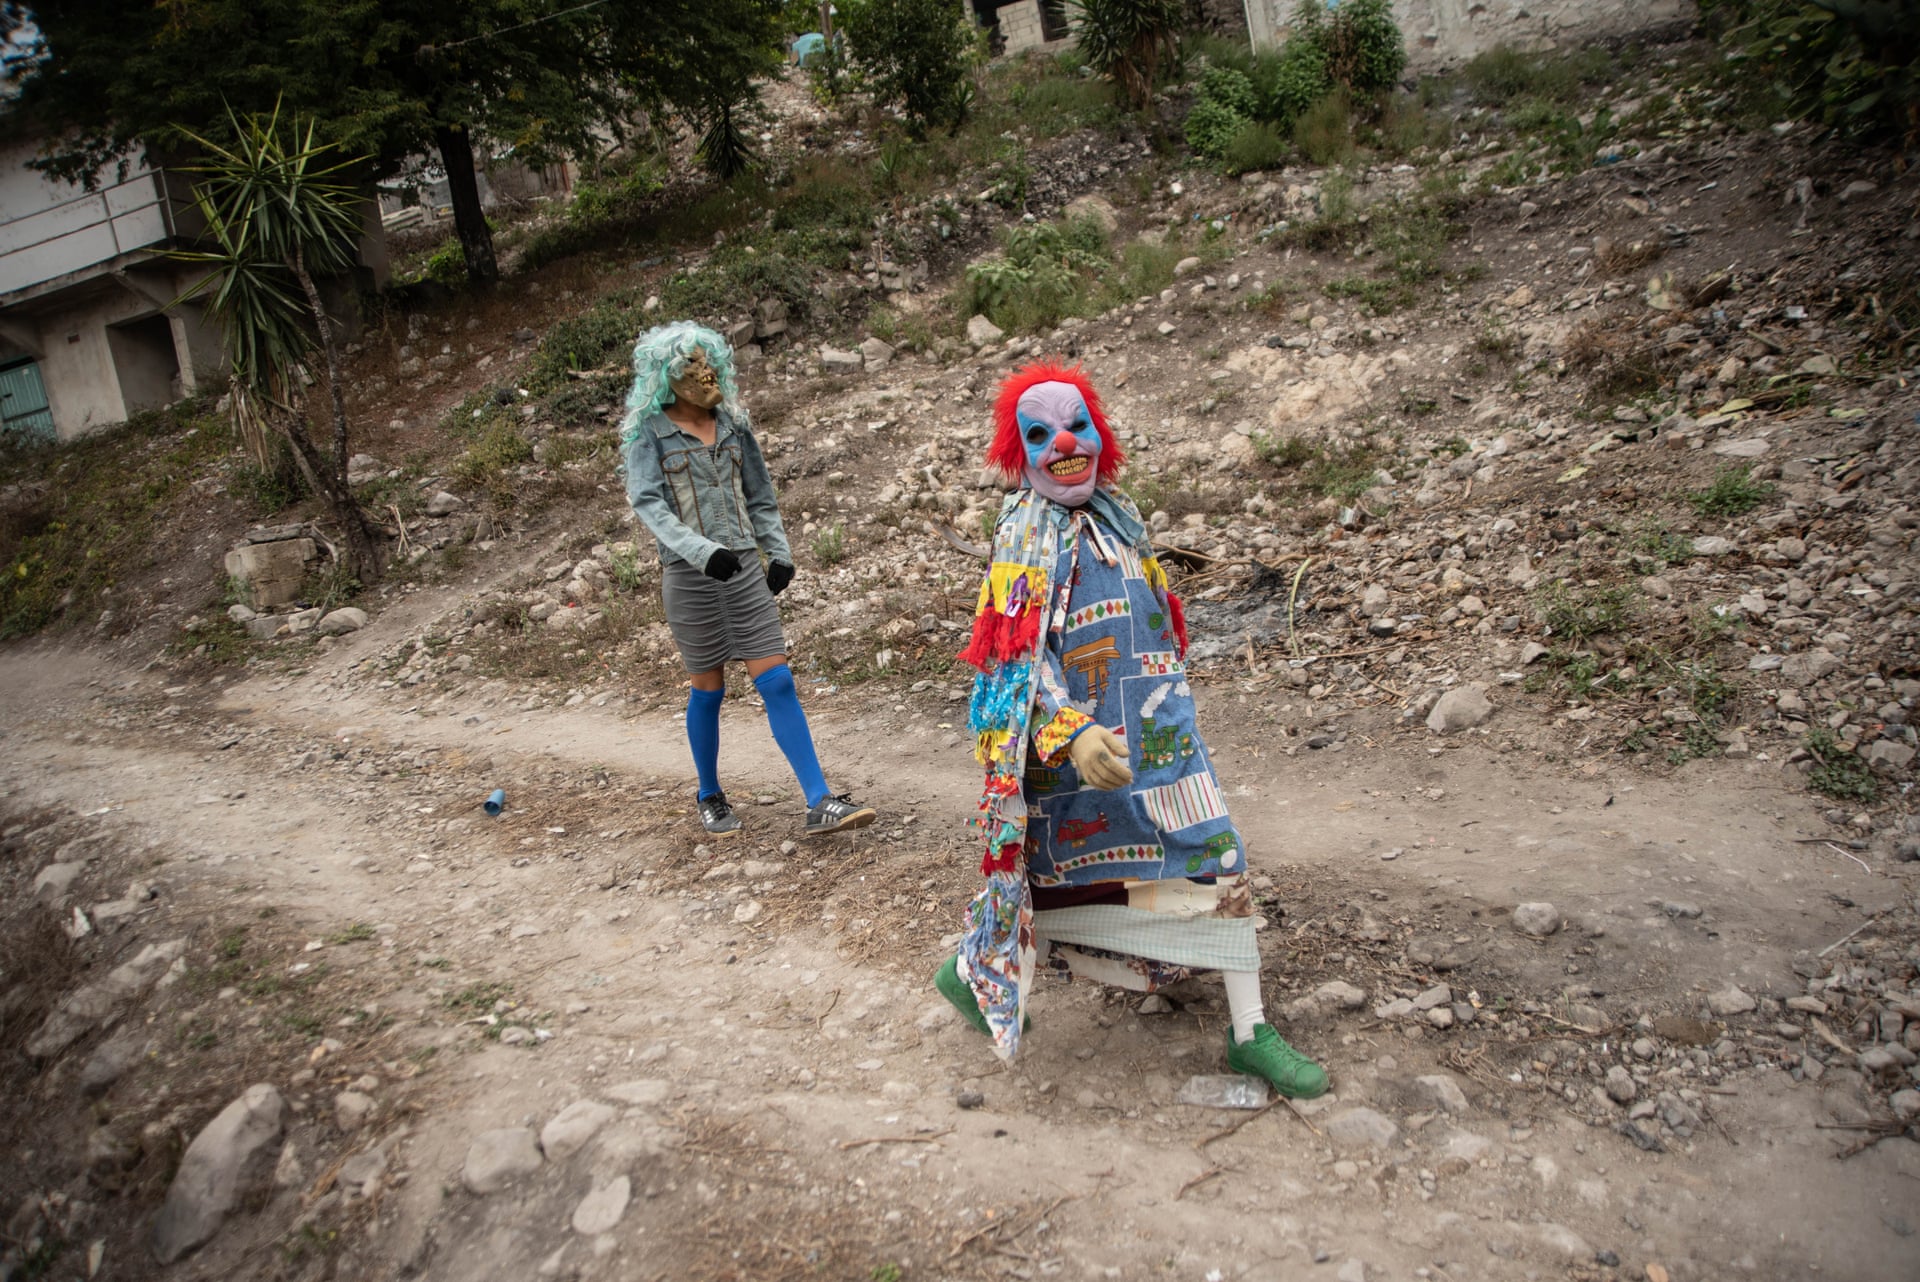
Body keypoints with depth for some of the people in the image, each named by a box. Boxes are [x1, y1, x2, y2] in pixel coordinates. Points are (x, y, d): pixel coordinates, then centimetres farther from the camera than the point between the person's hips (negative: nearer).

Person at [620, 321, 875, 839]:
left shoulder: (731, 422, 9)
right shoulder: (650, 431, -4)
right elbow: (646, 501, -15)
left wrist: (779, 552, 9)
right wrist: (701, 550, -27)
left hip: (744, 567, 3)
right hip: (689, 575, -3)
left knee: (777, 682, -3)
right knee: (708, 690, 7)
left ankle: (821, 804, -3)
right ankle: (709, 797, 28)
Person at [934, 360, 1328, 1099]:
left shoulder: (1116, 513, 10)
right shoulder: (1026, 534, -11)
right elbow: (1018, 652, -20)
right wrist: (1072, 732, -33)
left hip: (1157, 726, 7)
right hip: (1081, 739, -6)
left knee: (1215, 863, 4)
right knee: (1054, 867, 8)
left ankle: (1248, 1034, 15)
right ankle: (970, 972, 36)